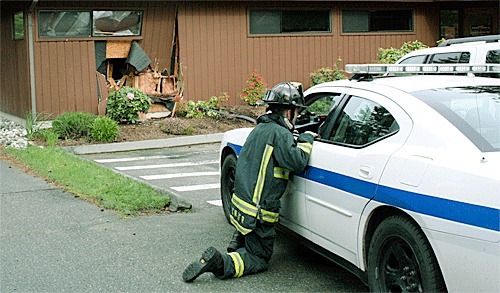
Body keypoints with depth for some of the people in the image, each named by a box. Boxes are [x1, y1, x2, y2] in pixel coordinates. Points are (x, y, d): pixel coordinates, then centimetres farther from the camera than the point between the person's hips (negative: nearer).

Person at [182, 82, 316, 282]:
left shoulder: (261, 128, 11)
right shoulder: (279, 134, -17)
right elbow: (298, 162, -26)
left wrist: (298, 139, 9)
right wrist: (306, 139, -9)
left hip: (241, 203, 9)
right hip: (259, 212, -9)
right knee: (259, 260, 2)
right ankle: (219, 263, -17)